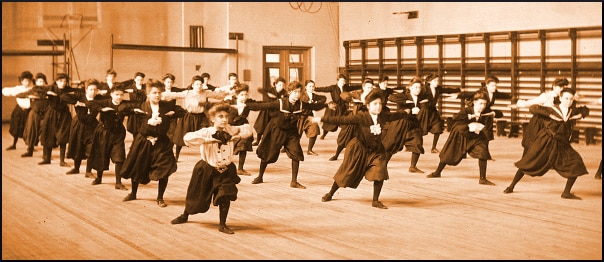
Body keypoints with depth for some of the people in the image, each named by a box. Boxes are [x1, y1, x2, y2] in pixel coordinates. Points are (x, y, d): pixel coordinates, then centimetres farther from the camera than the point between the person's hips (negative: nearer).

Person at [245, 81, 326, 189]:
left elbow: (314, 107, 4)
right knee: (267, 154, 8)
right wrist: (246, 105, -29)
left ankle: (294, 182, 0)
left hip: (291, 132, 3)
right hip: (277, 131, -3)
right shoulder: (280, 103, -23)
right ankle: (259, 177, 31)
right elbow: (263, 106, -23)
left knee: (296, 154, -12)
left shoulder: (301, 105, -11)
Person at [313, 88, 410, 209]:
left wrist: (405, 112, 35)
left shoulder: (383, 116, -7)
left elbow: (395, 115, 15)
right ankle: (330, 194, 28)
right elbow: (342, 119, -26)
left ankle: (375, 201, 4)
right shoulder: (361, 117, -22)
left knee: (380, 173, -14)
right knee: (346, 173, 6)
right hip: (359, 149, -4)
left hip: (376, 150, 4)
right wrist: (322, 119, -32)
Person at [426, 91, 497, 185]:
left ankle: (483, 179, -11)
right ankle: (437, 172, 37)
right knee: (447, 155, 10)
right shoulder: (467, 110, -23)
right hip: (460, 135, -2)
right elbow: (455, 117, -39)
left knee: (483, 153, -22)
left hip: (475, 137, 2)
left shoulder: (485, 114, -12)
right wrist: (470, 116, -42)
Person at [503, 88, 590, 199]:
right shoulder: (551, 110, -11)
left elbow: (585, 109, 25)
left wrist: (581, 114, 3)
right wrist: (549, 115, -27)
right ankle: (511, 187, 17)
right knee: (527, 163, -2)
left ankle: (566, 193, 4)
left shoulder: (573, 112, 5)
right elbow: (533, 108, -24)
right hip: (545, 143, -4)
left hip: (562, 145, 4)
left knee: (576, 164, -9)